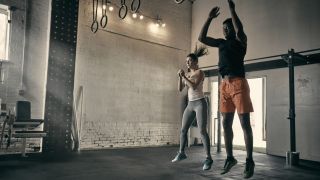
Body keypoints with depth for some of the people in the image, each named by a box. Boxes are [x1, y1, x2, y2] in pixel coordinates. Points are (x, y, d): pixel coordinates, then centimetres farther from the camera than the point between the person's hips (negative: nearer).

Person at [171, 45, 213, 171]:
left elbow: (194, 86, -21)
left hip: (200, 104, -7)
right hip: (190, 105, 7)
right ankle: (181, 153, 22)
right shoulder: (187, 74, 14)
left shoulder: (200, 73, -6)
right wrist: (180, 77, -5)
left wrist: (184, 76, -16)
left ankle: (208, 158, -9)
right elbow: (180, 89, 8)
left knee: (202, 131, -15)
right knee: (183, 129, 8)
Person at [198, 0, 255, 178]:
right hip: (225, 85, 6)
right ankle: (230, 158, 15)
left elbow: (240, 30, -18)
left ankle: (249, 161, 2)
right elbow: (202, 38, 19)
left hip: (239, 83, -6)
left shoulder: (240, 41, 5)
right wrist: (210, 18, 14)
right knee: (226, 123, 5)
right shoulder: (221, 43, 21)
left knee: (245, 123, -5)